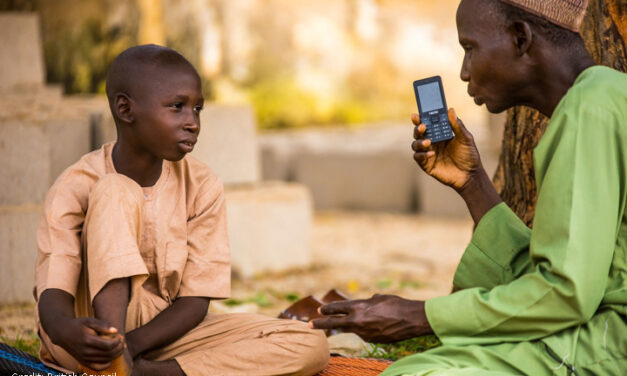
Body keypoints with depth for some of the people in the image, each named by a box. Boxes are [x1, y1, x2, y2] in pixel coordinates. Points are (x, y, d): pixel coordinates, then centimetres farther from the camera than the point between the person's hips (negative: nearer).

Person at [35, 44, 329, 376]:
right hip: (93, 330, -3)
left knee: (310, 346, -16)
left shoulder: (201, 187, -2)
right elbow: (52, 292, -19)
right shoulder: (77, 187, -10)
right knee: (114, 192, -22)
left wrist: (132, 344, -24)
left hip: (161, 333, 4)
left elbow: (194, 302, -6)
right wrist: (65, 330, -45)